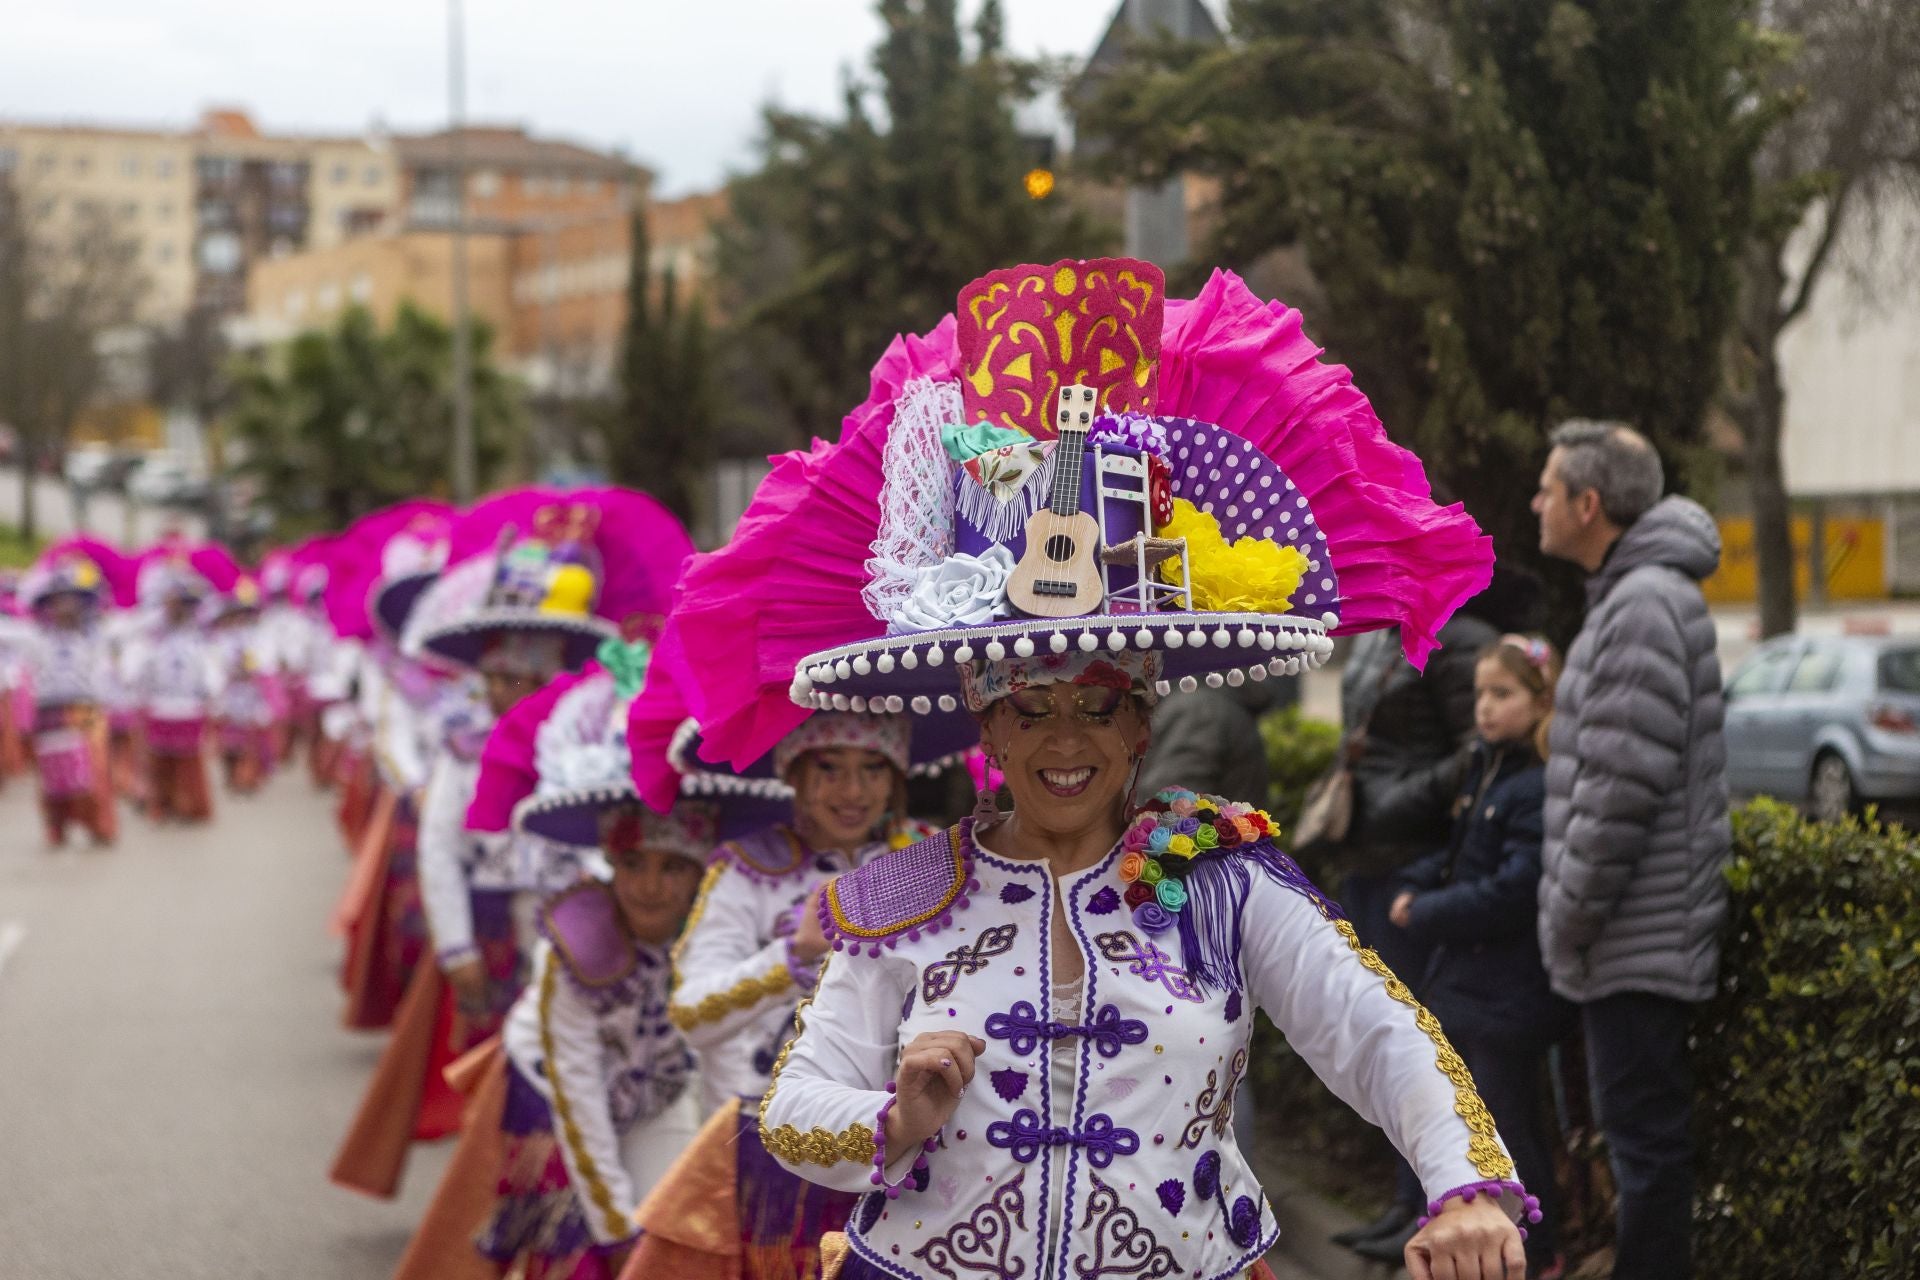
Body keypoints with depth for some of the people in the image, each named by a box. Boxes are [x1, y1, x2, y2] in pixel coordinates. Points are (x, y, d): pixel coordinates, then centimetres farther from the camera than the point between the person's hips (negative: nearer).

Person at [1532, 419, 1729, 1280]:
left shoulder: (1643, 606, -18)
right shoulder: (1631, 594, 15)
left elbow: (1622, 788, -23)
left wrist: (1569, 917, -15)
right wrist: (1571, 915, 18)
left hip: (1638, 940, -10)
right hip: (1640, 940, 10)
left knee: (1645, 1133, -4)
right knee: (1642, 1128, 17)